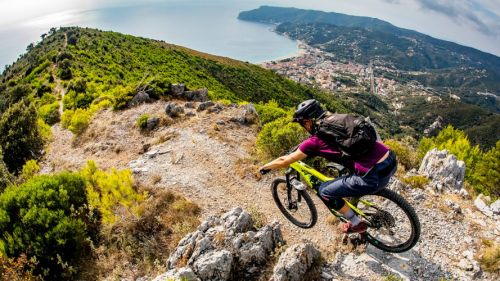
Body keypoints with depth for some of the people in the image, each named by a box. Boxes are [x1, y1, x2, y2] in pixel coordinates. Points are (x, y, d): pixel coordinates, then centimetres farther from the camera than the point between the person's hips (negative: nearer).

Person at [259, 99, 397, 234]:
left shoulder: (315, 141, -4)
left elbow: (284, 161, 5)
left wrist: (264, 167, 22)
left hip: (375, 177, -8)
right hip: (391, 159, 8)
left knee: (324, 191, 9)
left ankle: (357, 224, 23)